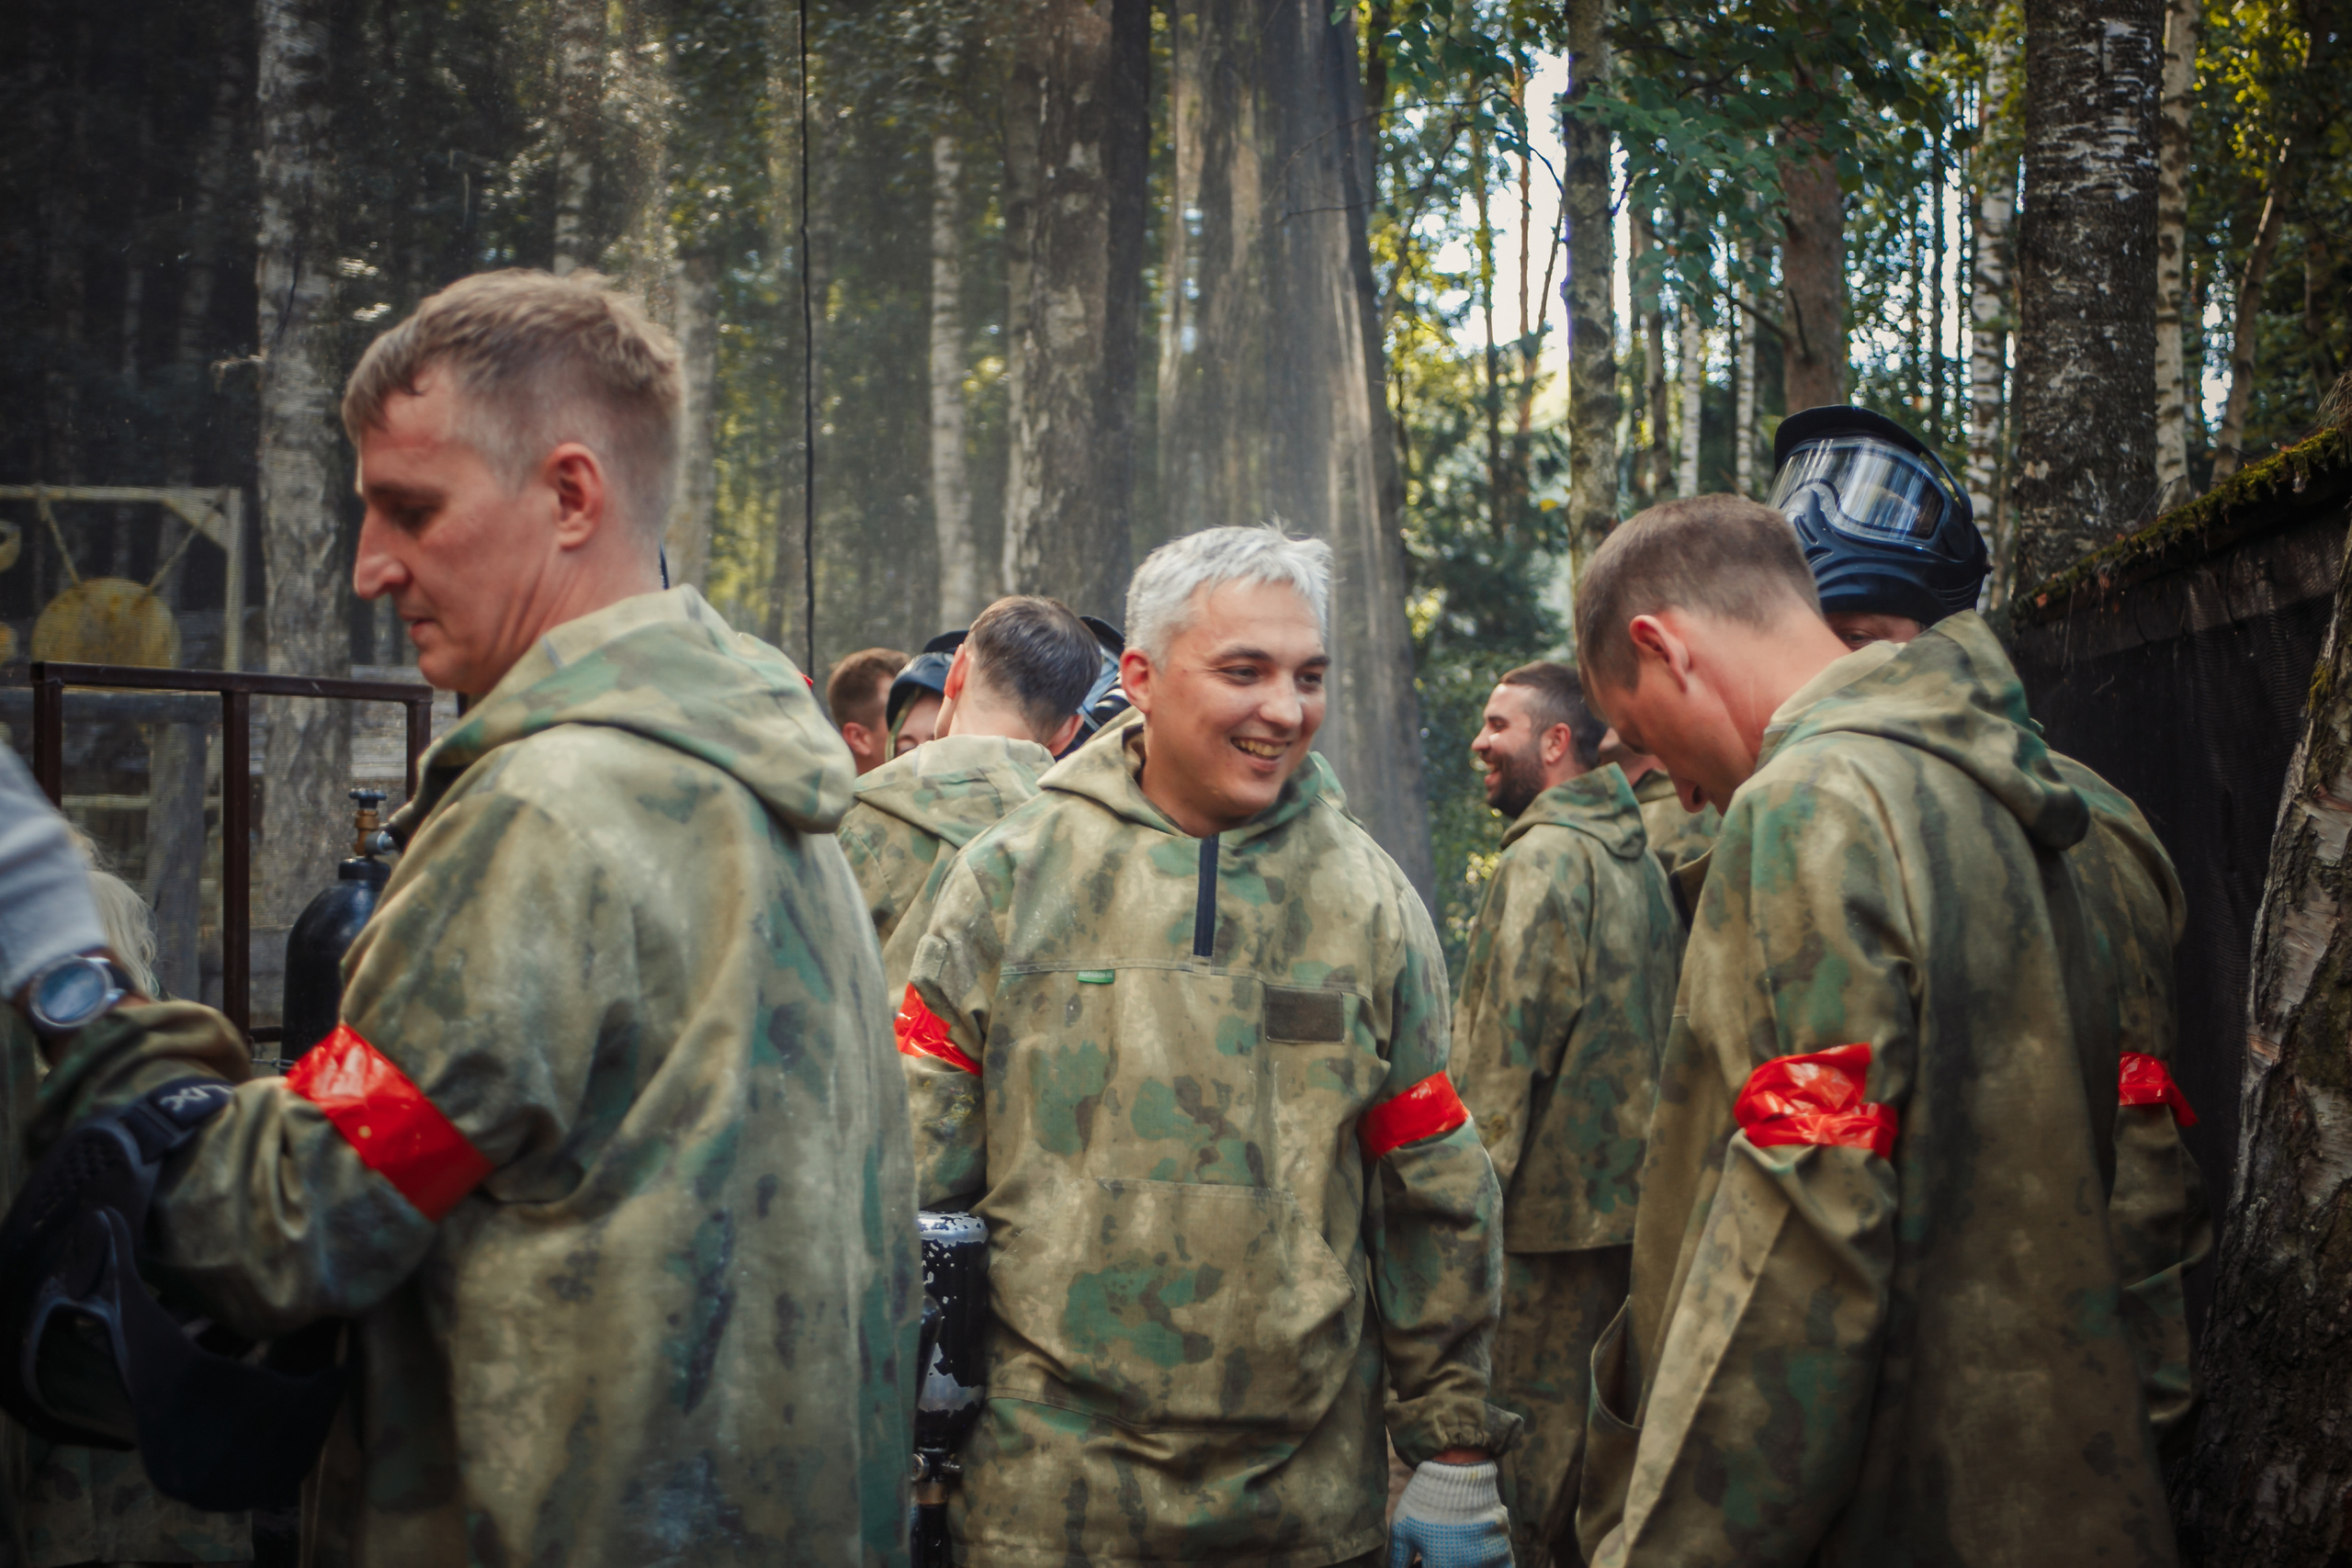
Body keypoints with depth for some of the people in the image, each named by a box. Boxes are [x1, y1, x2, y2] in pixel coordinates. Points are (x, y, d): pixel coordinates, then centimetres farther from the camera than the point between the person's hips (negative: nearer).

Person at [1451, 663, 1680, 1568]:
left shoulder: (1543, 857, -15)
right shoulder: (1638, 857, 15)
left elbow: (1511, 1043, -19)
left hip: (1555, 1198, -9)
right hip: (1635, 1189, 9)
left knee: (1538, 1422, -1)